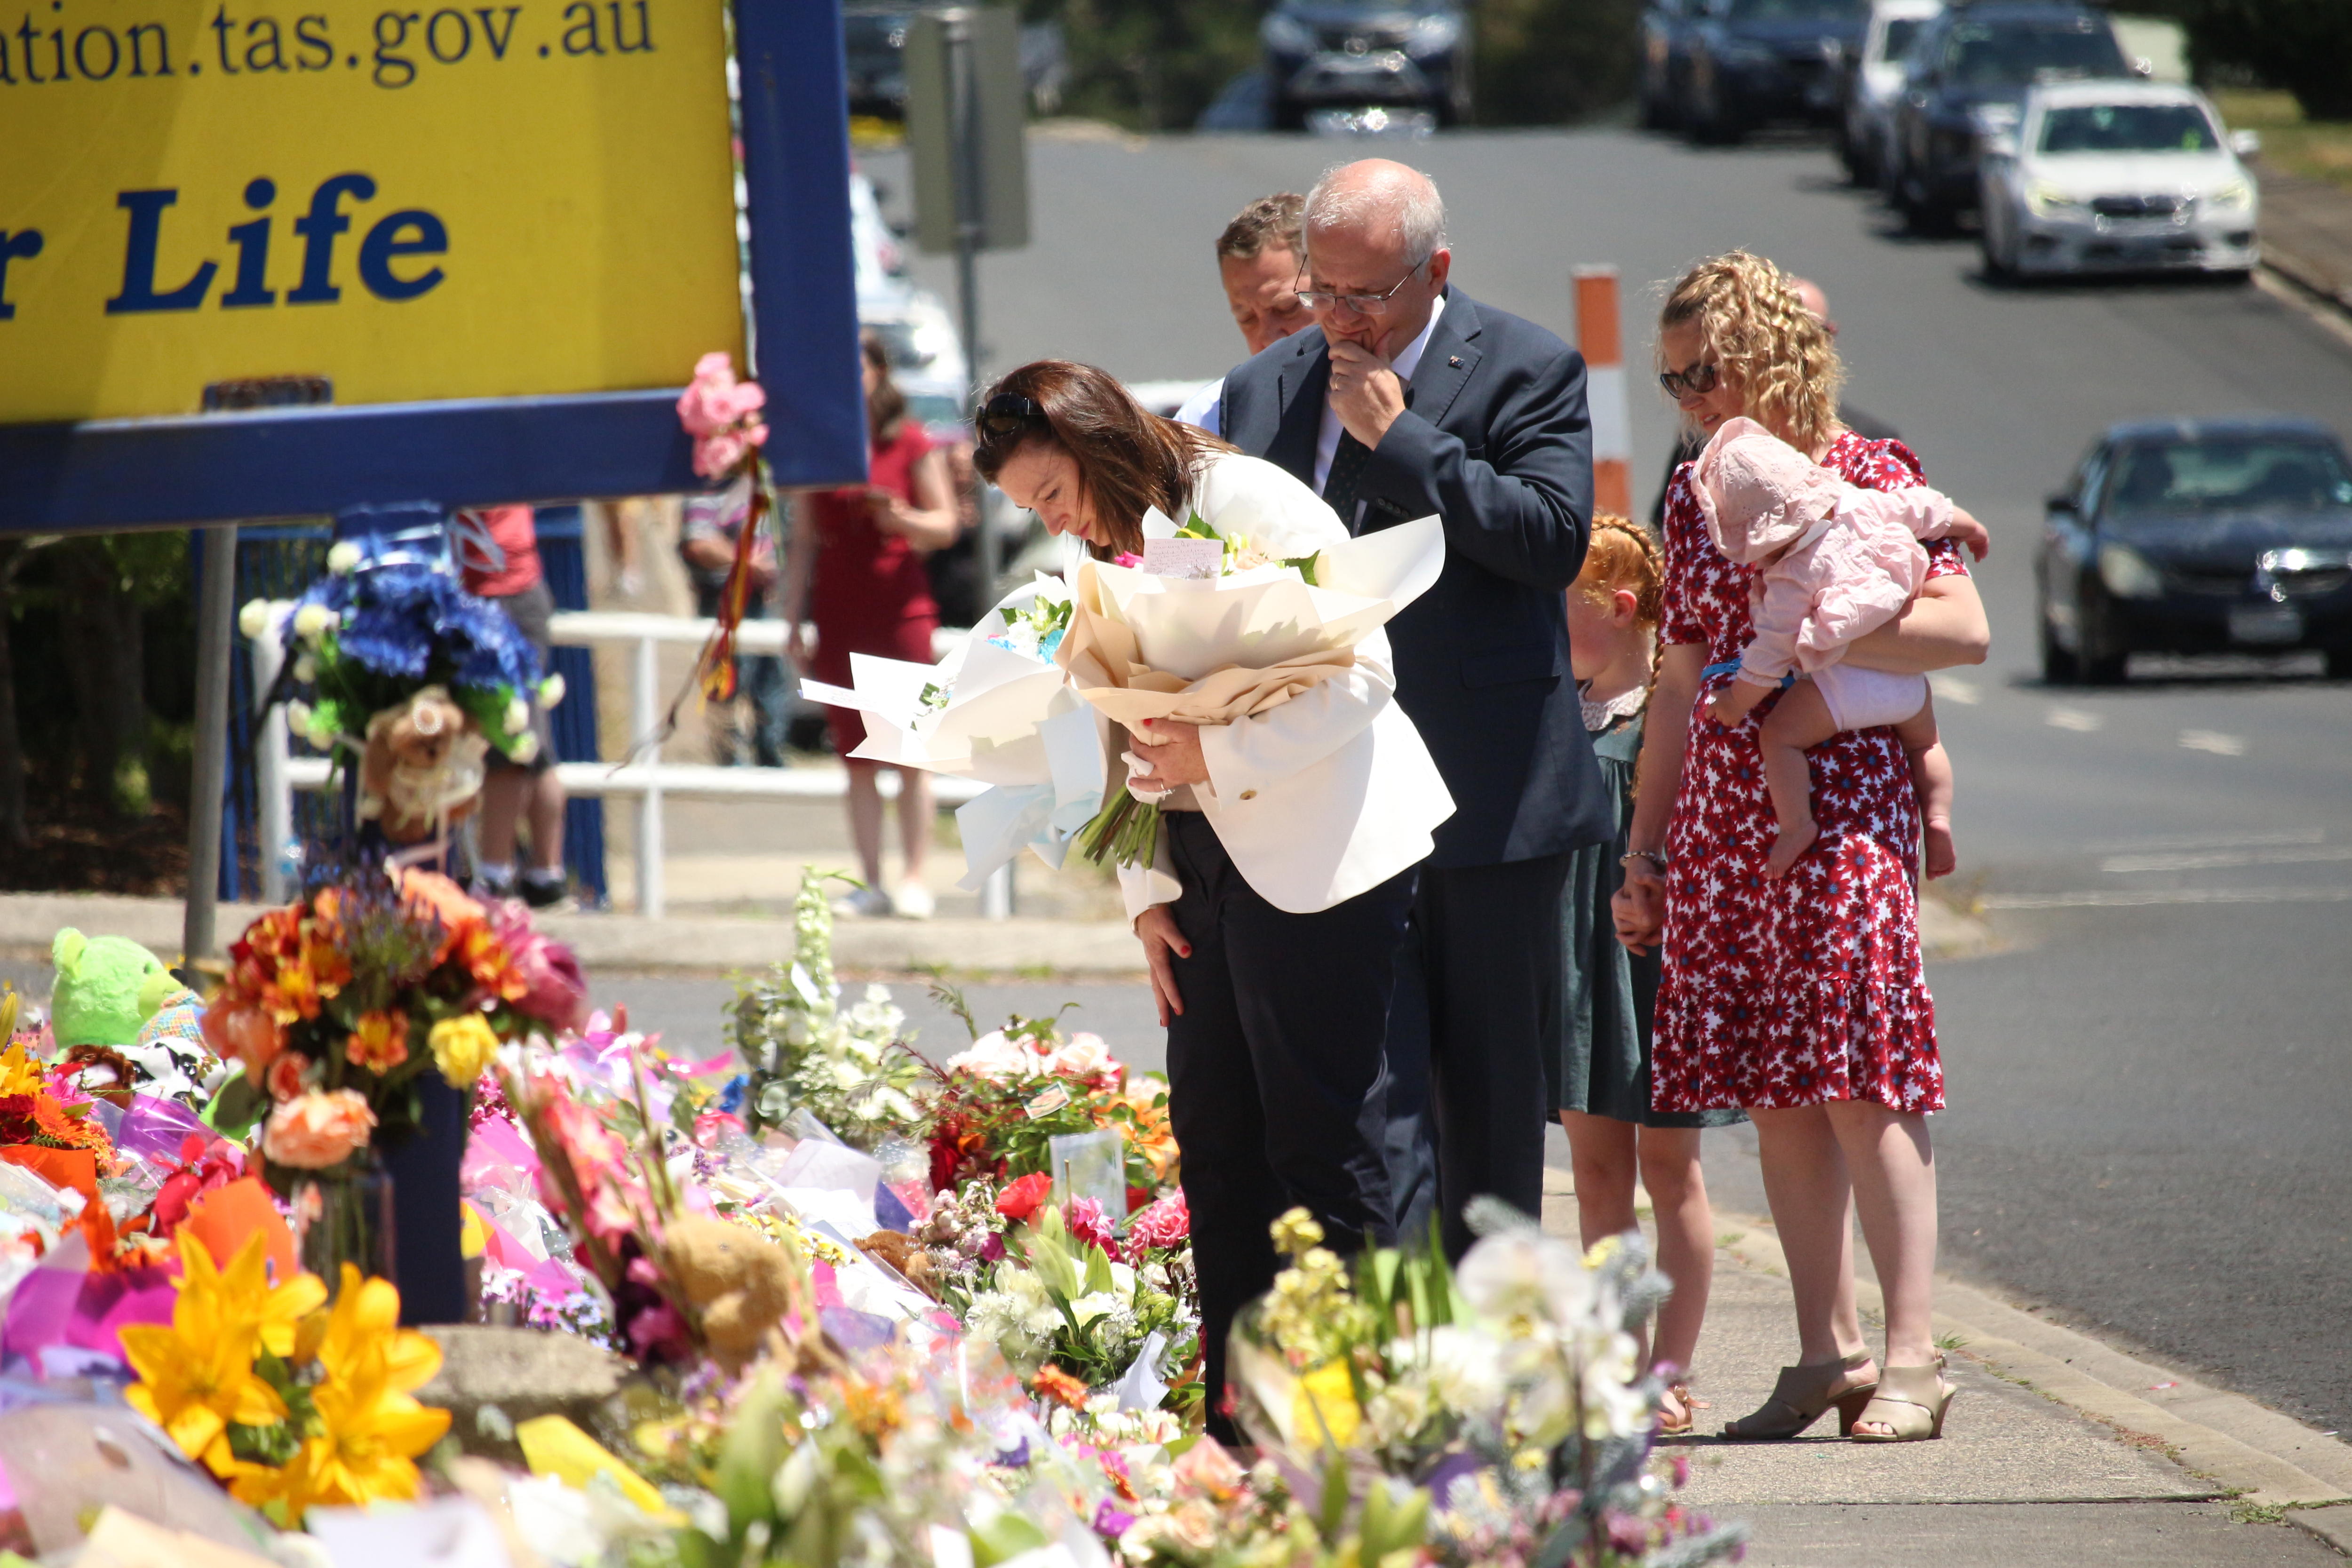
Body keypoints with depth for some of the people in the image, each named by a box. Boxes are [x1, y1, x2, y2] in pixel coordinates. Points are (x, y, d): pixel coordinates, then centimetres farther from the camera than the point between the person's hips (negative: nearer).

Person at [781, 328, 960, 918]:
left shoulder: (911, 444, 1)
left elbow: (946, 525, 2)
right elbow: (805, 540, 12)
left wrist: (904, 519, -20)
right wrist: (793, 620, 8)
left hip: (900, 609, -3)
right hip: (839, 618, 3)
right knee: (857, 758, 2)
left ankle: (915, 881, -2)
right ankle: (871, 882, 3)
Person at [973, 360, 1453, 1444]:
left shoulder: (1252, 504, -11)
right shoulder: (1110, 558, 14)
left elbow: (1360, 674, -16)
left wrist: (1218, 755, -21)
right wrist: (1148, 891, 10)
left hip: (1316, 854, -9)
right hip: (1206, 857, 9)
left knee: (1319, 1140, -7)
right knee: (1212, 1136, 7)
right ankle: (1239, 1423, 11)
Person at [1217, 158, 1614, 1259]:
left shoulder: (1526, 372, -2)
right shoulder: (1261, 393, 11)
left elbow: (1554, 540, -14)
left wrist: (1400, 441, -15)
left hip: (1486, 794, -2)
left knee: (1489, 1085, 8)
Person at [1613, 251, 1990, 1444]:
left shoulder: (1869, 474, -3)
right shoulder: (1695, 499, 14)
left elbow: (1964, 629, -11)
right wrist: (1642, 849, 16)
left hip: (1840, 797, -6)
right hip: (1718, 812, 6)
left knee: (1857, 1076, -12)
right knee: (1773, 1092, 3)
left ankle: (1910, 1356, -11)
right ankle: (1828, 1351, 6)